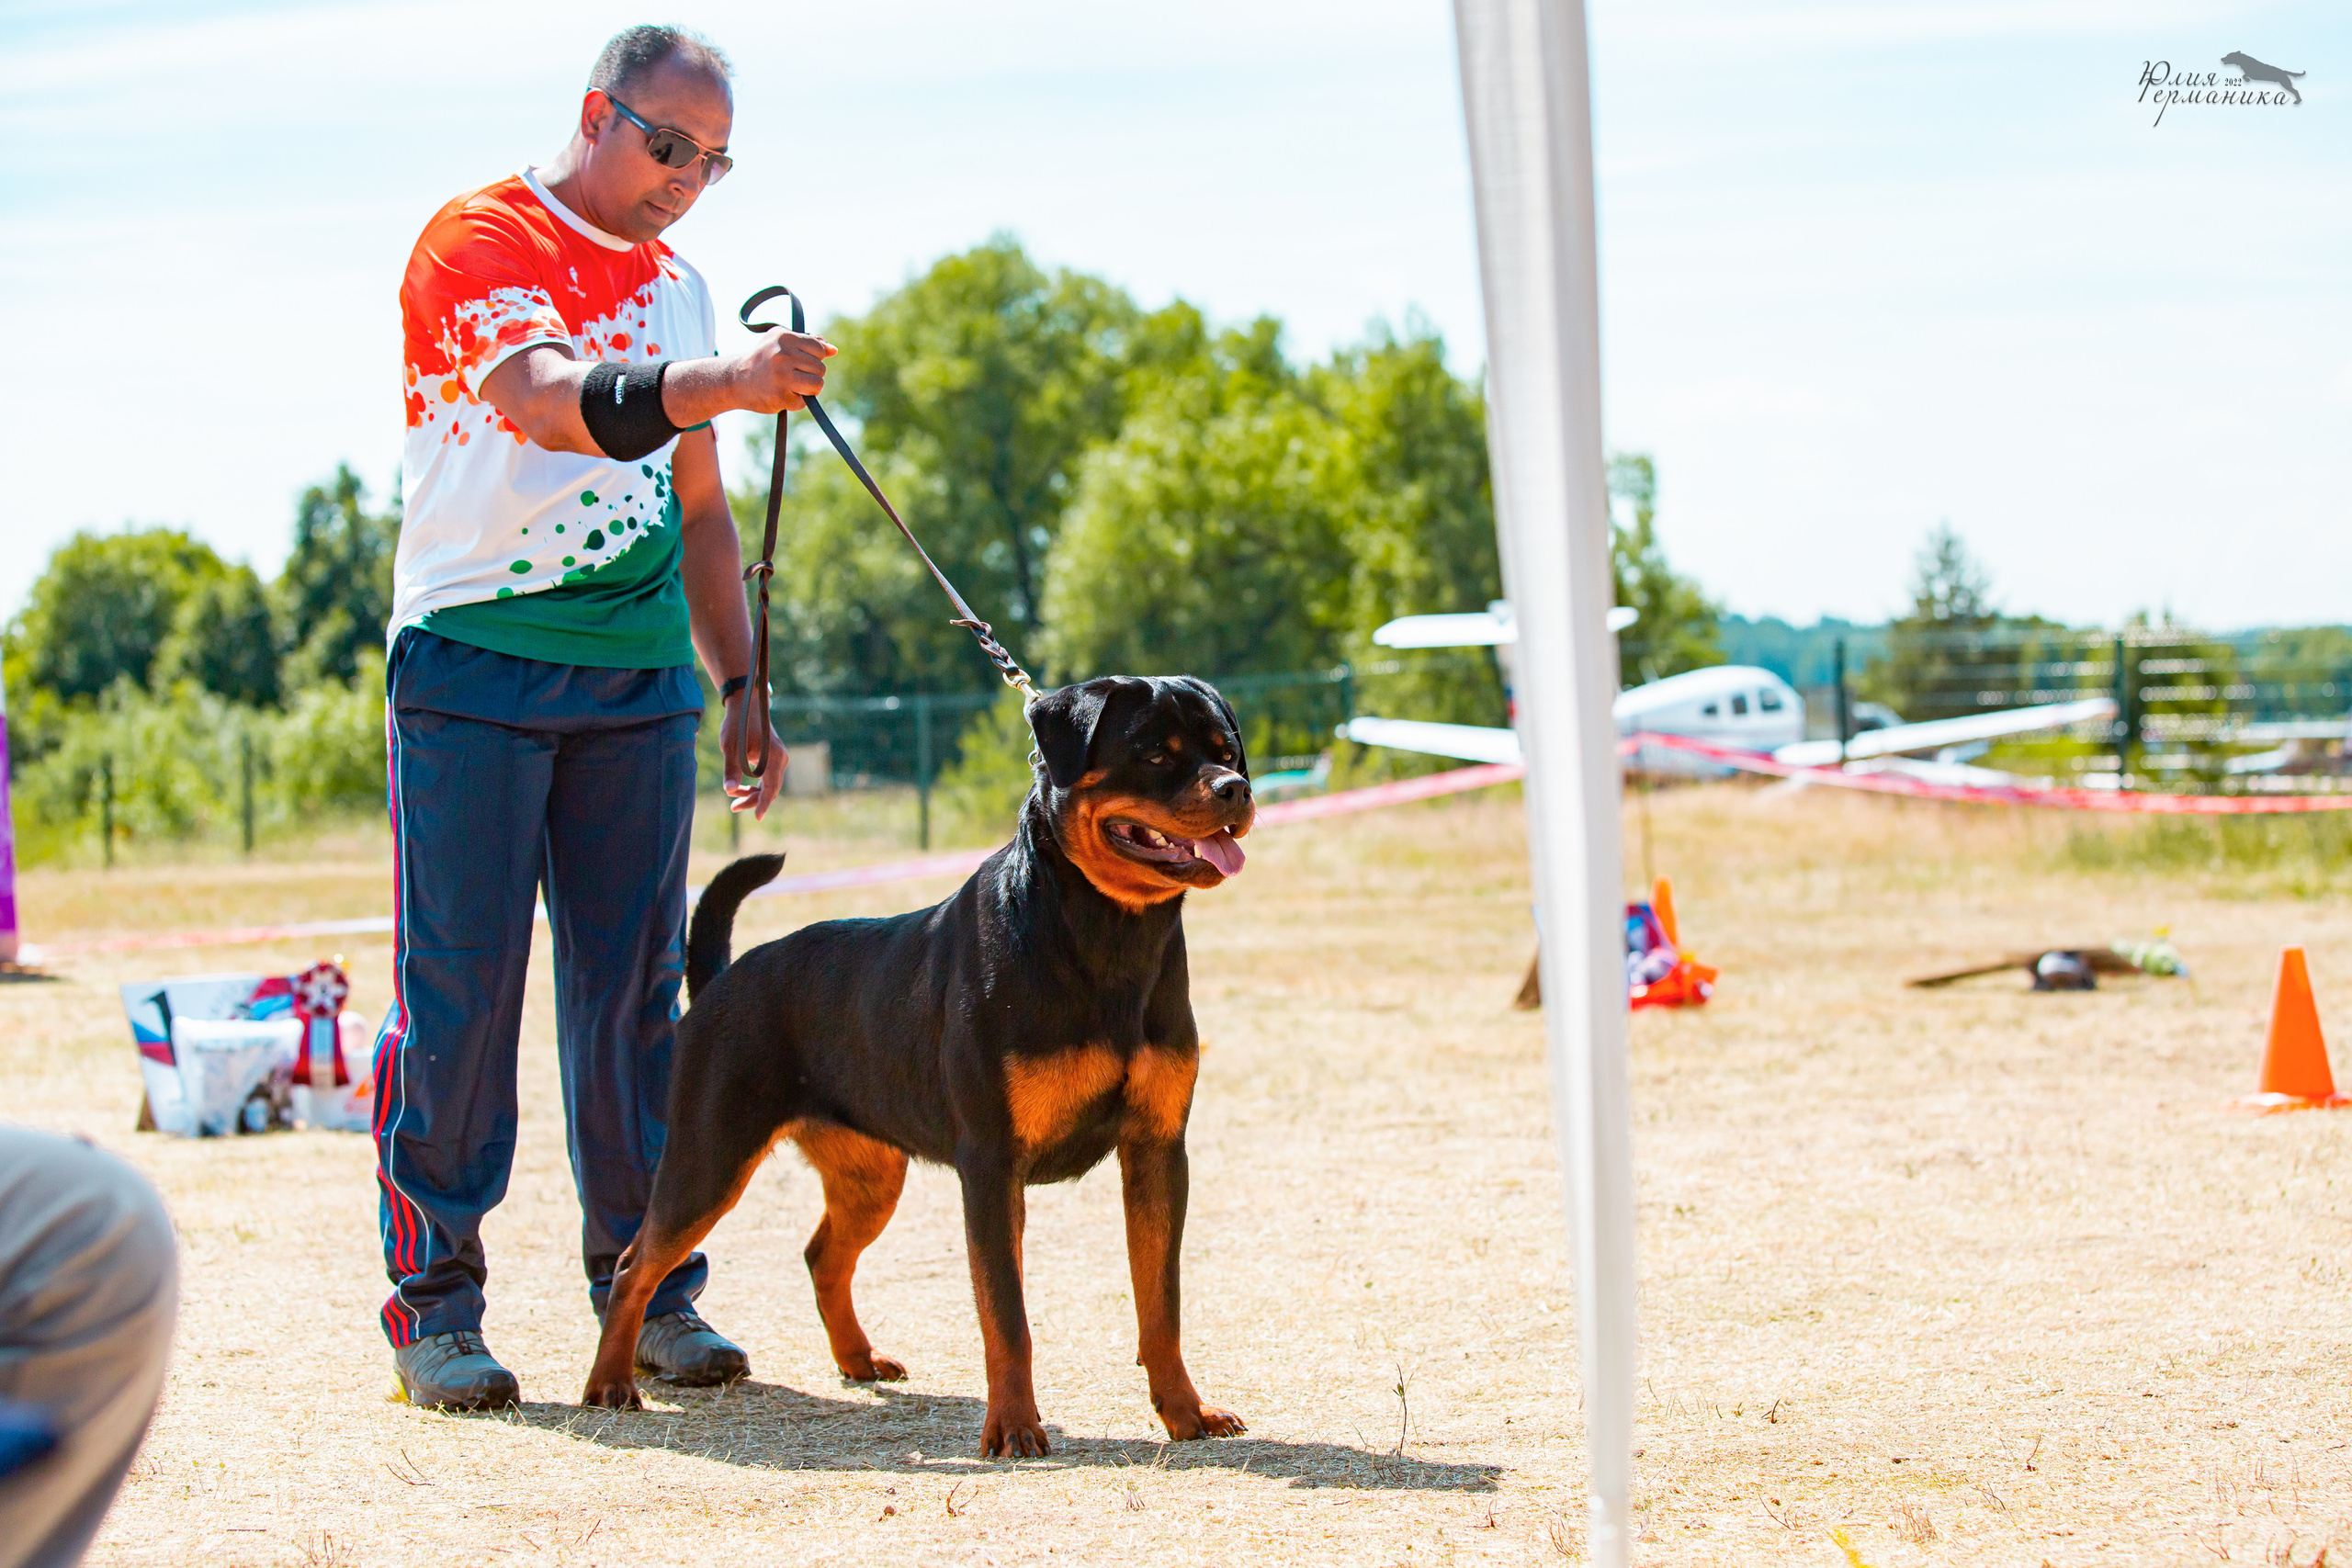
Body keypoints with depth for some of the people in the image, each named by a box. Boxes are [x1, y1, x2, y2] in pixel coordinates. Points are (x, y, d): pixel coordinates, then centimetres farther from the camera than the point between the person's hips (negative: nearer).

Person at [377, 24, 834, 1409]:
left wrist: (743, 686, 15)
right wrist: (721, 384, -37)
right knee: (458, 984, -5)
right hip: (475, 662, -6)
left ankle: (648, 1285, 13)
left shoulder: (677, 285, 16)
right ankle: (435, 1303, 2)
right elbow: (546, 399, -25)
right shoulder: (480, 245, -5)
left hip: (642, 675, 6)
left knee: (635, 984, 6)